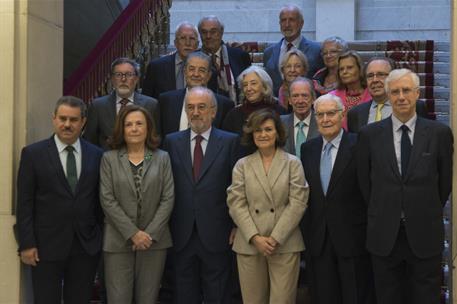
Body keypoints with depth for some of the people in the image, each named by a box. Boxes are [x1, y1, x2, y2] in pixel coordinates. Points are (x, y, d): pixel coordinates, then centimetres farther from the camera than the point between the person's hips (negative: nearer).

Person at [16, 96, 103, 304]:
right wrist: (26, 244, -8)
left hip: (86, 246, 2)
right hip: (47, 246, -2)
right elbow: (24, 203, -3)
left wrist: (100, 239, 5)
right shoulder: (33, 153, -1)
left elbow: (100, 199, 9)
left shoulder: (96, 155, 6)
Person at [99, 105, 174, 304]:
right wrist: (132, 233, -11)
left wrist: (150, 233, -9)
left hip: (154, 240, 1)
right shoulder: (109, 158, 3)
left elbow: (168, 199, 1)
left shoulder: (162, 158, 7)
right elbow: (107, 200, -4)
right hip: (118, 241, -1)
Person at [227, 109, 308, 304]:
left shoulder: (293, 163, 4)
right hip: (249, 245, 2)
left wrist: (275, 238, -11)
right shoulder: (242, 165, 7)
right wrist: (255, 238, -10)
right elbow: (236, 204, 1)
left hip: (284, 244, -1)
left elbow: (297, 203, -4)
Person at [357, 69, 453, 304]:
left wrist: (428, 214, 10)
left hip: (425, 235, 0)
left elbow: (445, 181, 6)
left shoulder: (439, 133, -2)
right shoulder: (369, 134, 0)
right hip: (384, 236, 1)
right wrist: (381, 214, 9)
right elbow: (364, 182, 7)